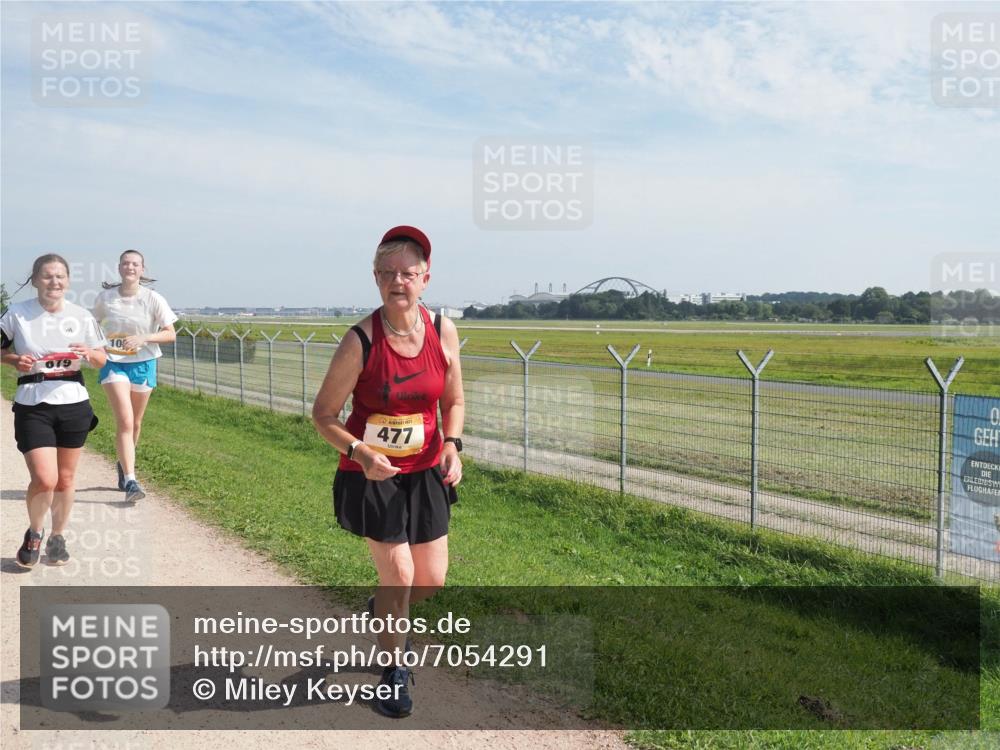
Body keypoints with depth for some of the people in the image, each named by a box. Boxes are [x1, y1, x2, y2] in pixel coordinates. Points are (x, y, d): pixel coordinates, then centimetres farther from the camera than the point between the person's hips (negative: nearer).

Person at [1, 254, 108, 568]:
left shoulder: (81, 316, 2)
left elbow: (102, 359, 10)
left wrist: (89, 353, -12)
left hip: (73, 404, 2)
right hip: (32, 406, -2)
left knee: (65, 479, 11)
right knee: (44, 479, -13)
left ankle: (57, 538, 32)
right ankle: (34, 534, 16)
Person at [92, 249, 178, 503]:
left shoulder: (153, 299, -7)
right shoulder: (105, 297, -2)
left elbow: (170, 334, -8)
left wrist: (143, 338, -22)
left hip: (143, 364, 1)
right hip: (113, 363, -1)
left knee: (135, 423, 15)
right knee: (125, 420, -16)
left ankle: (123, 464, 41)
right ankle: (130, 481, -17)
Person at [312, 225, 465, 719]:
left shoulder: (444, 331, -7)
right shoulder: (360, 341, -18)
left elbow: (453, 401, 6)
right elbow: (324, 415, -11)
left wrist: (452, 446, -11)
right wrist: (360, 453, -27)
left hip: (424, 473, 4)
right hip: (371, 474, -4)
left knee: (432, 579, 10)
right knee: (399, 574, -4)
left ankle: (383, 610, 45)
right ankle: (394, 670, 22)